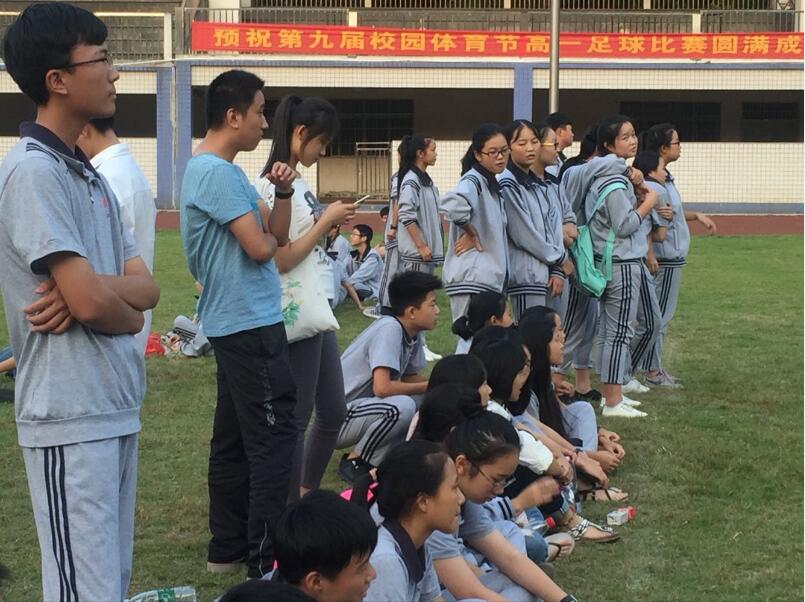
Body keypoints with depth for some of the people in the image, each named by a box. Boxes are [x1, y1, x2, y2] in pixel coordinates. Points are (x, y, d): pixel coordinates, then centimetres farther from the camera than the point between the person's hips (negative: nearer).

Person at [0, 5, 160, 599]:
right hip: (71, 416, -9)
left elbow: (147, 287, 7)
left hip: (116, 408, 9)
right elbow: (91, 302, -21)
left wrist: (92, 290, -14)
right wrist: (129, 312, 1)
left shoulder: (90, 175, 13)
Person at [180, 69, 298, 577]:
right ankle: (266, 560, -4)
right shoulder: (217, 173, -17)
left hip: (237, 324, 10)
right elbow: (261, 248, -22)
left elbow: (278, 236, 14)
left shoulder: (220, 170, 15)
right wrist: (267, 234, 1)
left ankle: (228, 547, 21)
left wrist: (283, 192, -4)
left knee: (235, 438, 14)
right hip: (251, 324, -10)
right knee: (274, 437, -7)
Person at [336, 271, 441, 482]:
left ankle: (377, 457, 5)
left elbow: (410, 378, 14)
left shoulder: (413, 333, 3)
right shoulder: (389, 329, -22)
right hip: (337, 418, -9)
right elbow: (382, 387, -31)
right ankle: (354, 462, -9)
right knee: (402, 407, -31)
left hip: (362, 408, 9)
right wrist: (429, 386, -17)